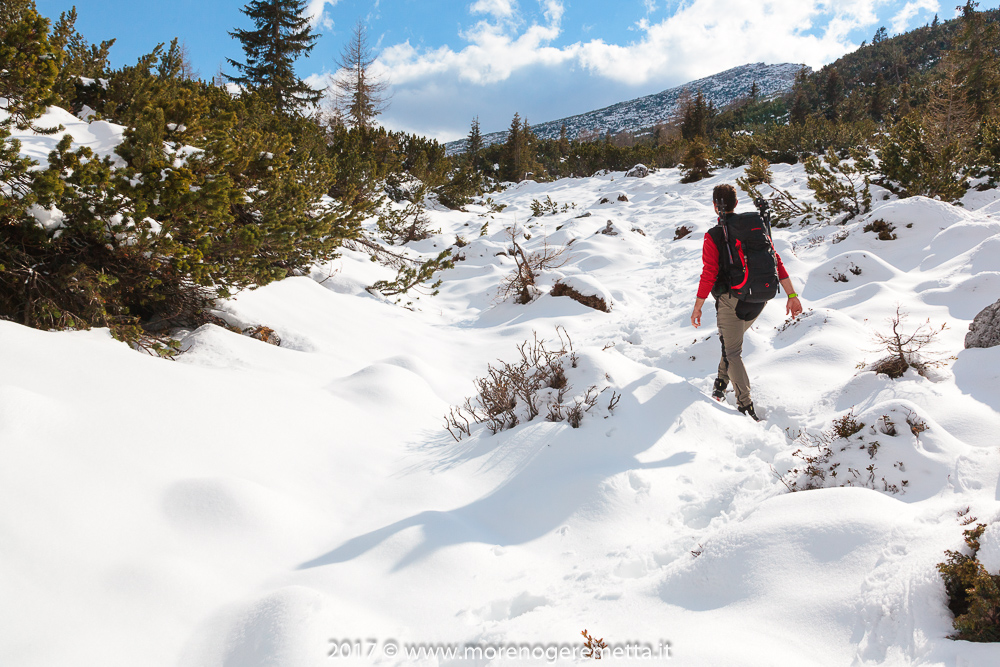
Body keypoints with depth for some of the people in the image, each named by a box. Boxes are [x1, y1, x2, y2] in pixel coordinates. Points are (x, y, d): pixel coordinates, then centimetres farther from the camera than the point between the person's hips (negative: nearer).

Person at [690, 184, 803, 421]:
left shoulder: (713, 236, -12)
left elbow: (709, 275, -15)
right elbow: (776, 261, 0)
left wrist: (697, 308, -6)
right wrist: (791, 296, 2)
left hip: (730, 300, -5)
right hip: (758, 300, 5)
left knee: (733, 352, 3)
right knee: (733, 339, 29)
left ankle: (745, 405, -4)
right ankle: (721, 383, 33)